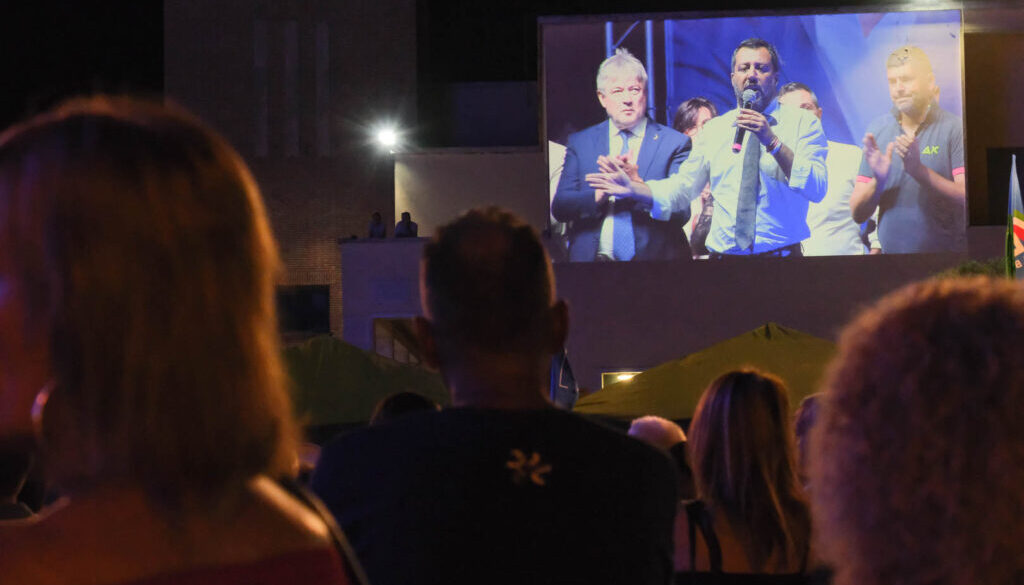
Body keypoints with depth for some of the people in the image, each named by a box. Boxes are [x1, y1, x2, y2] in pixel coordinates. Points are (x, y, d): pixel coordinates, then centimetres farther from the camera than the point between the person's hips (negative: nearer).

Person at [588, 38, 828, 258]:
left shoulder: (802, 122, 1)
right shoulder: (715, 129, 12)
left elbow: (817, 190, -13)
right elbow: (681, 189, 8)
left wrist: (772, 141, -21)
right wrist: (634, 190, -8)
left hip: (781, 254, -3)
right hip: (724, 255, 3)